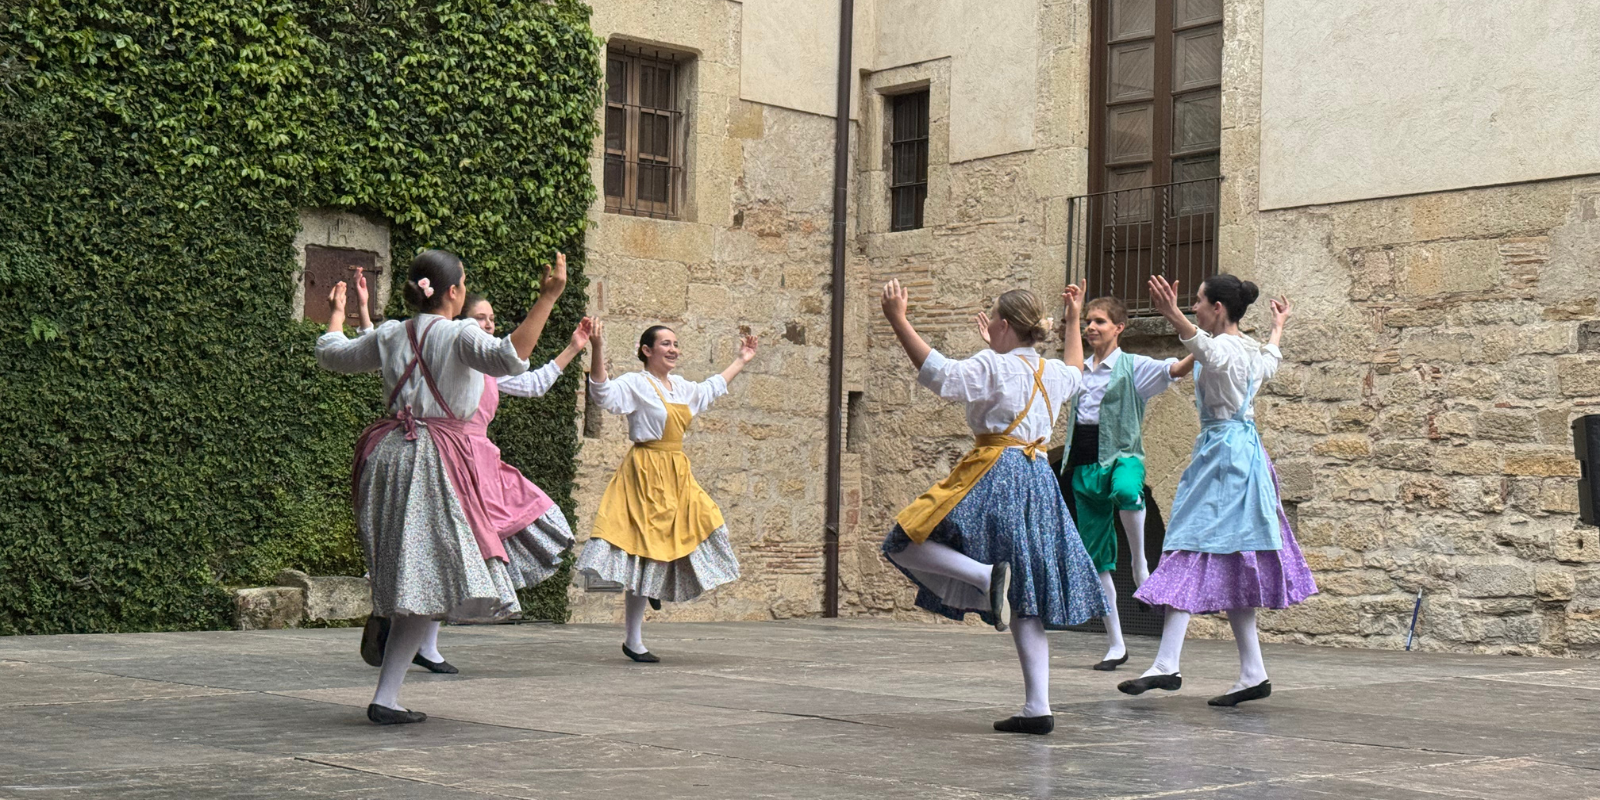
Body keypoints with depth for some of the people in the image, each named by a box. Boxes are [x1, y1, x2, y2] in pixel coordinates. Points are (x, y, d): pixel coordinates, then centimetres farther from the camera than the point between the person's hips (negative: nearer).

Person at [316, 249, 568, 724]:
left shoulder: (389, 336, 11)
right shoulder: (460, 335, -6)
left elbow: (330, 354, 27)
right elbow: (511, 359, -25)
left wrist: (336, 313, 46)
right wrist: (547, 298, -24)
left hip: (389, 451, 6)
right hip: (436, 460, -6)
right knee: (427, 581, -3)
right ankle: (385, 699, -5)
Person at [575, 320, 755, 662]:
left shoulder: (682, 387, 15)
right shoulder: (635, 384, -8)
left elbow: (712, 388, 35)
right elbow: (603, 392, -26)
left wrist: (741, 361, 43)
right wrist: (596, 349, -38)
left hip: (677, 476, 8)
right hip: (646, 476, -8)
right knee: (644, 555, -7)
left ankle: (658, 589, 24)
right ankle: (633, 642, 0)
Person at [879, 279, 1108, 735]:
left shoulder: (993, 367, -8)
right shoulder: (1052, 373, 13)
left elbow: (937, 372, -19)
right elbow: (1075, 373, 38)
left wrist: (898, 320, -17)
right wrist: (1073, 323, 49)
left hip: (994, 477, -7)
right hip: (1038, 480, 7)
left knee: (906, 546, -3)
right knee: (1024, 601, 8)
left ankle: (988, 576, -24)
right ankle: (1038, 708, 3)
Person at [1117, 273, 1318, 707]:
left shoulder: (1223, 349, -14)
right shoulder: (1252, 350, 14)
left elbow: (1205, 347, -39)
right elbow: (1270, 363, 39)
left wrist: (1174, 317, -57)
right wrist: (1278, 327, 58)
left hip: (1222, 453, -10)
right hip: (1245, 448, 10)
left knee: (1192, 555, -12)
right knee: (1231, 565, 9)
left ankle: (1166, 665, -17)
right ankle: (1252, 674, 9)